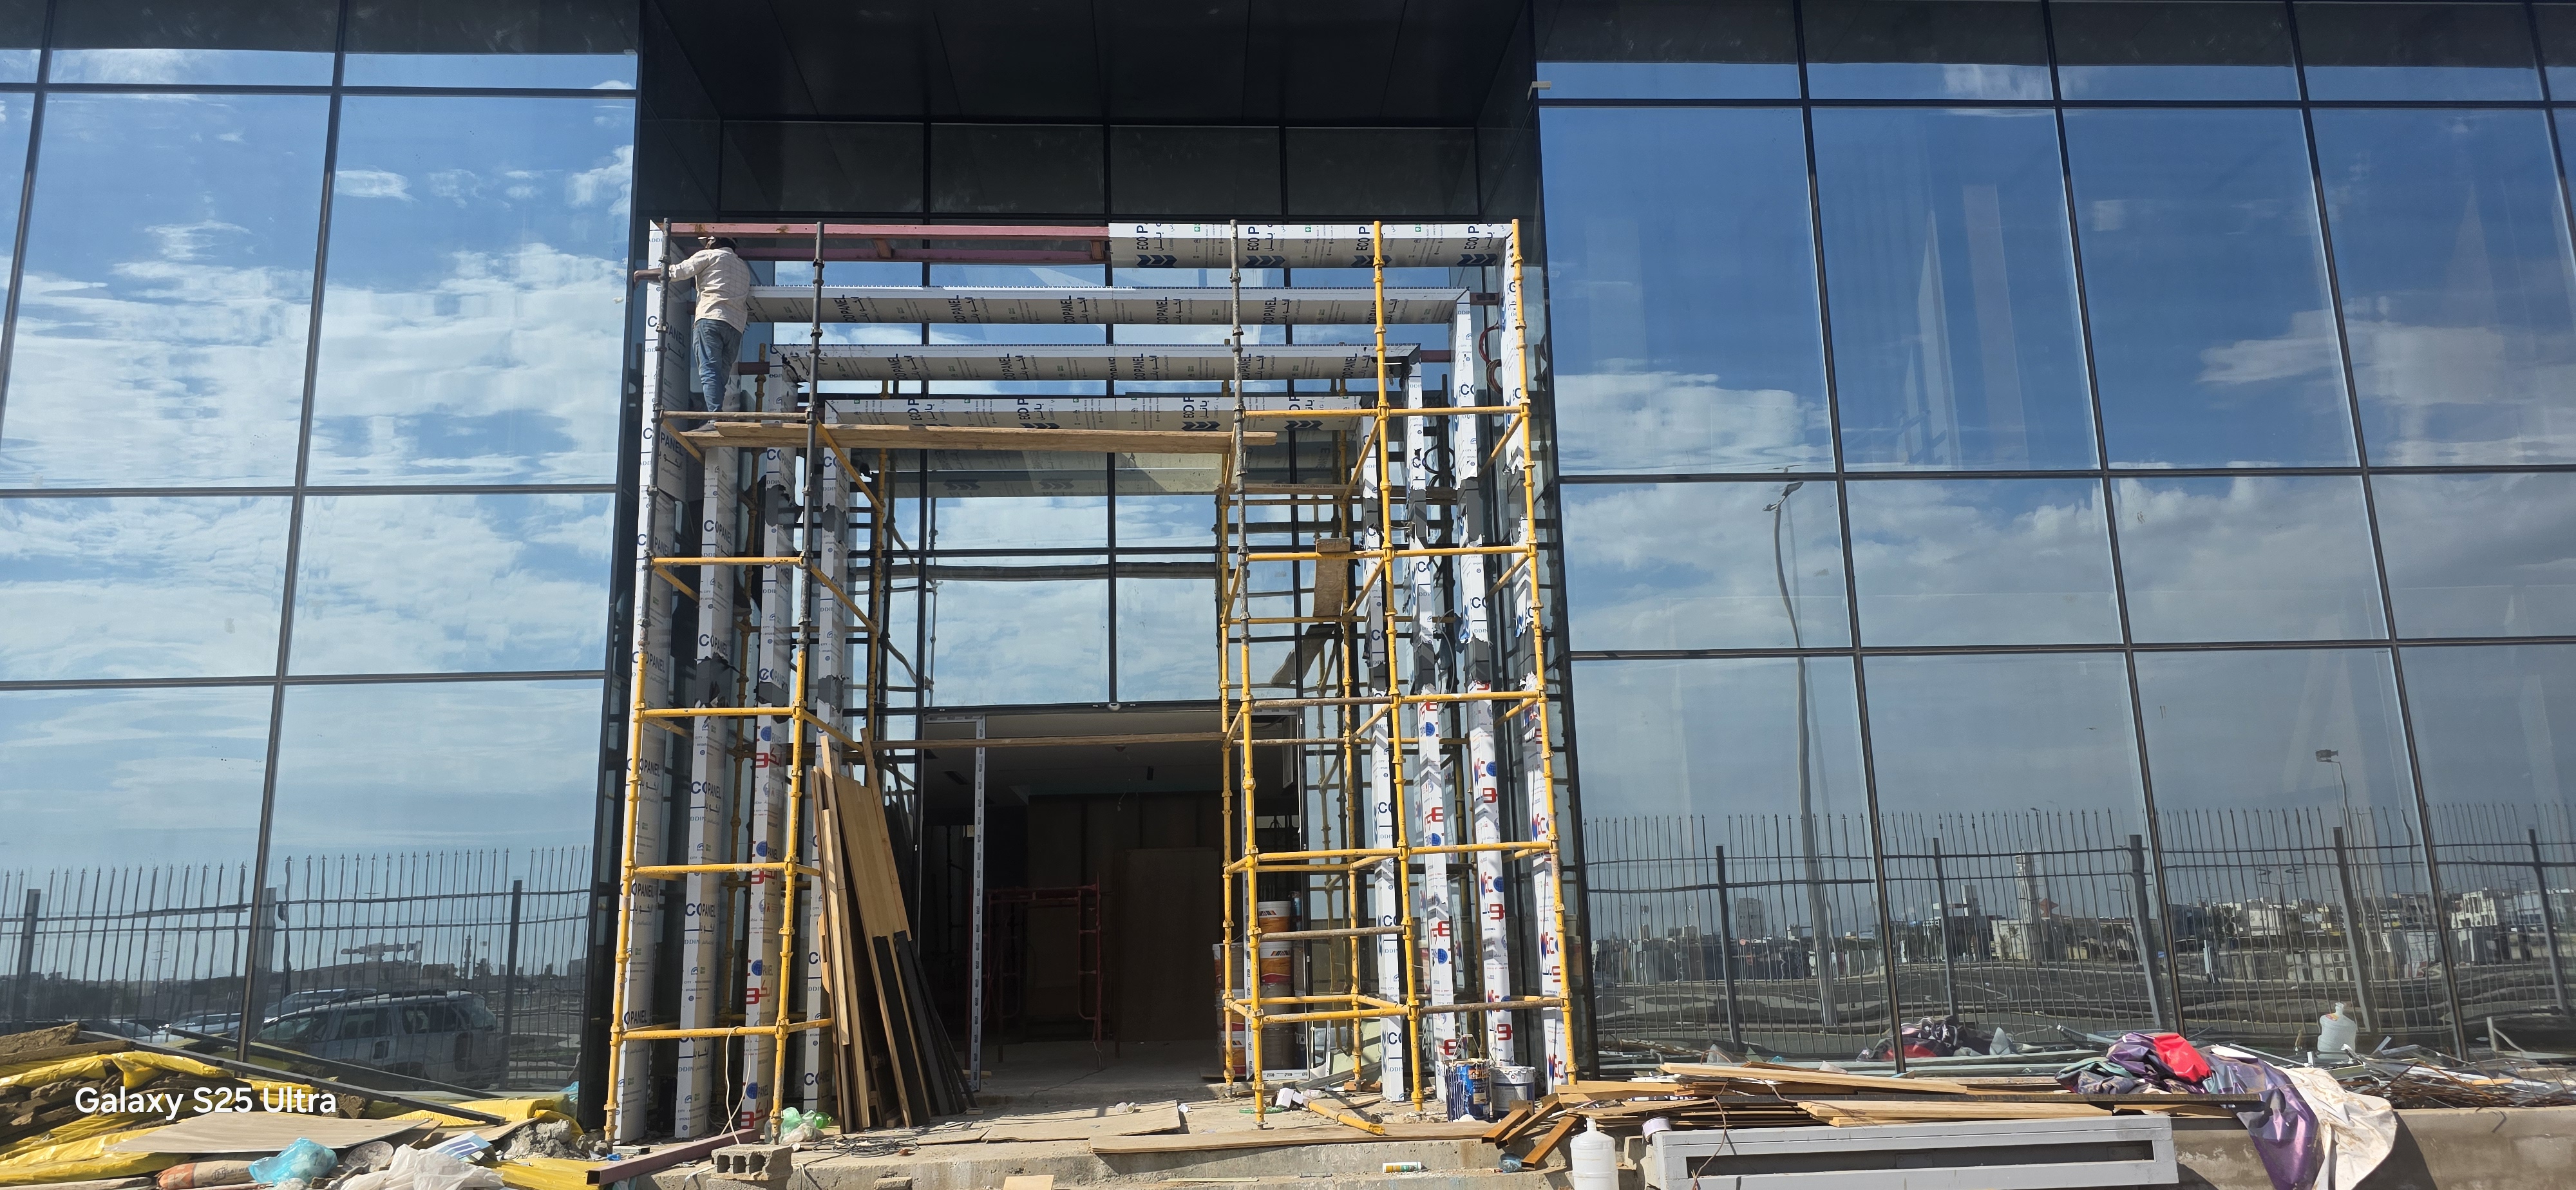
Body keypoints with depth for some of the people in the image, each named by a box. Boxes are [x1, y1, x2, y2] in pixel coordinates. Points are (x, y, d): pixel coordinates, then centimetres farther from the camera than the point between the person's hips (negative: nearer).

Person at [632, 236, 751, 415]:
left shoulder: (709, 255, 11)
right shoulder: (744, 268, 30)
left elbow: (675, 272, 7)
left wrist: (643, 273, 17)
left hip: (711, 316, -6)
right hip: (736, 326, 6)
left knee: (709, 371, -16)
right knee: (722, 375, 3)